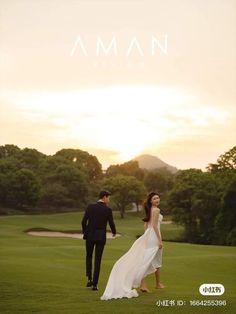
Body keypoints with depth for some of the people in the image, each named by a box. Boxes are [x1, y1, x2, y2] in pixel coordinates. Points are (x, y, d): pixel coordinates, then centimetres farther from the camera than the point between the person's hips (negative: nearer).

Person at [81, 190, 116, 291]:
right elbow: (111, 223, 0)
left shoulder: (90, 207, -3)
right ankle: (94, 284, 4)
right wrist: (114, 232, 21)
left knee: (89, 256, 21)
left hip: (90, 235, 2)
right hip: (101, 237, -2)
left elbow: (83, 221, -5)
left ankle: (89, 279, 7)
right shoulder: (108, 210, -7)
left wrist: (84, 232, 13)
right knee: (97, 260, 5)